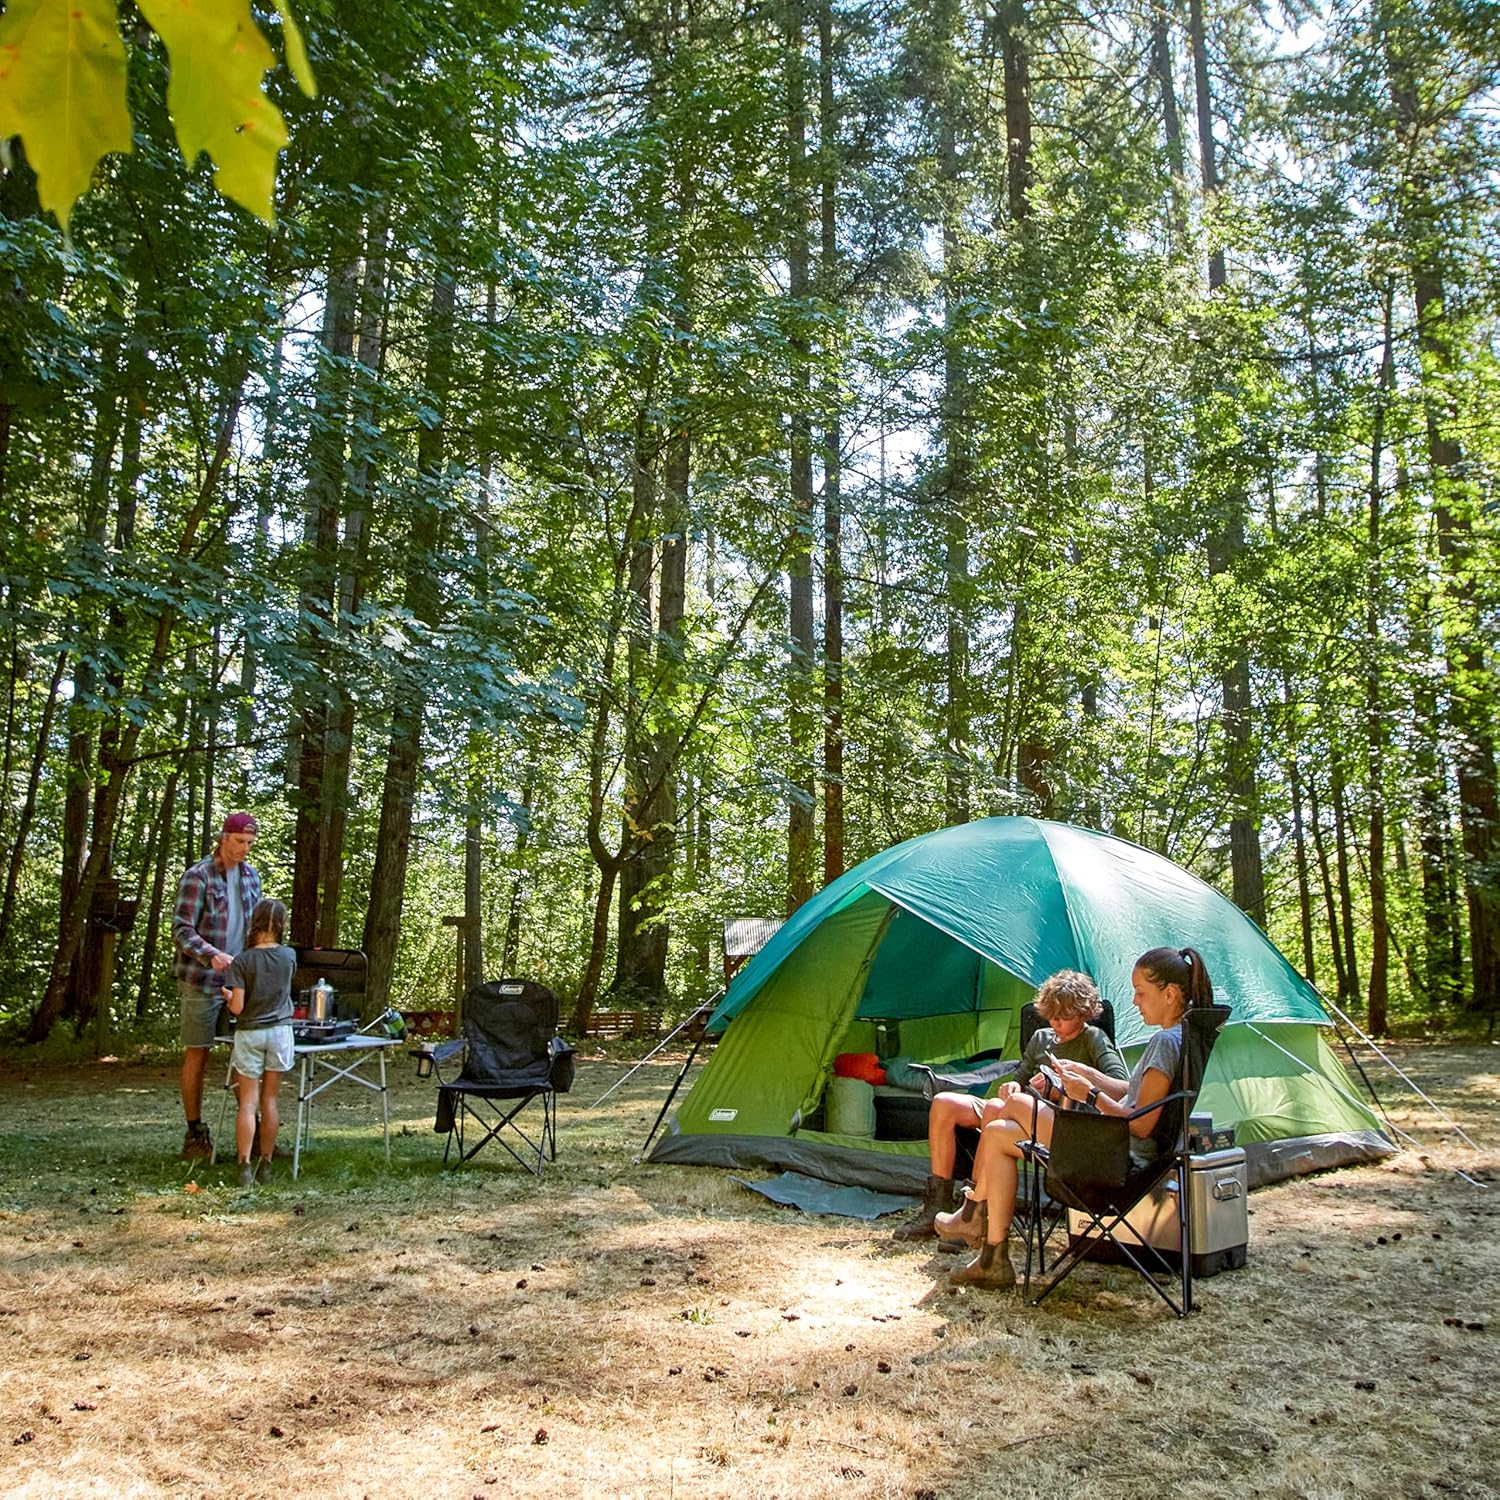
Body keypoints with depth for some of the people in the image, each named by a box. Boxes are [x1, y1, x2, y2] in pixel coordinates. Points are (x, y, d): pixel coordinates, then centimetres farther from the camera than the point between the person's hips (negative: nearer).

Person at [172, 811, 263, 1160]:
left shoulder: (251, 875, 9)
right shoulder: (197, 876, -10)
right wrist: (212, 955, -30)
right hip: (202, 980, -6)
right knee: (197, 1054, 3)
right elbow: (181, 930, -15)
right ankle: (195, 1135, 13)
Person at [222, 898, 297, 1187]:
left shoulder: (242, 962, -10)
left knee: (248, 1103, 1)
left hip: (249, 1034, -2)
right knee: (270, 1100, 9)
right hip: (280, 1032, 2)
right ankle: (265, 1165, 14)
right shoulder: (289, 956, -2)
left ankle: (245, 1166, -3)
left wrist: (227, 996, 8)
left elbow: (237, 1007, -12)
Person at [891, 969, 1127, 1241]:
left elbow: (1119, 1081, -12)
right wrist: (1012, 1086, 3)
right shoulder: (1041, 1037, 22)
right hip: (1014, 1110, 8)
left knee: (995, 1108, -38)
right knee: (943, 1104, -11)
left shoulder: (1093, 1039, 3)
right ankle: (937, 1204, -9)